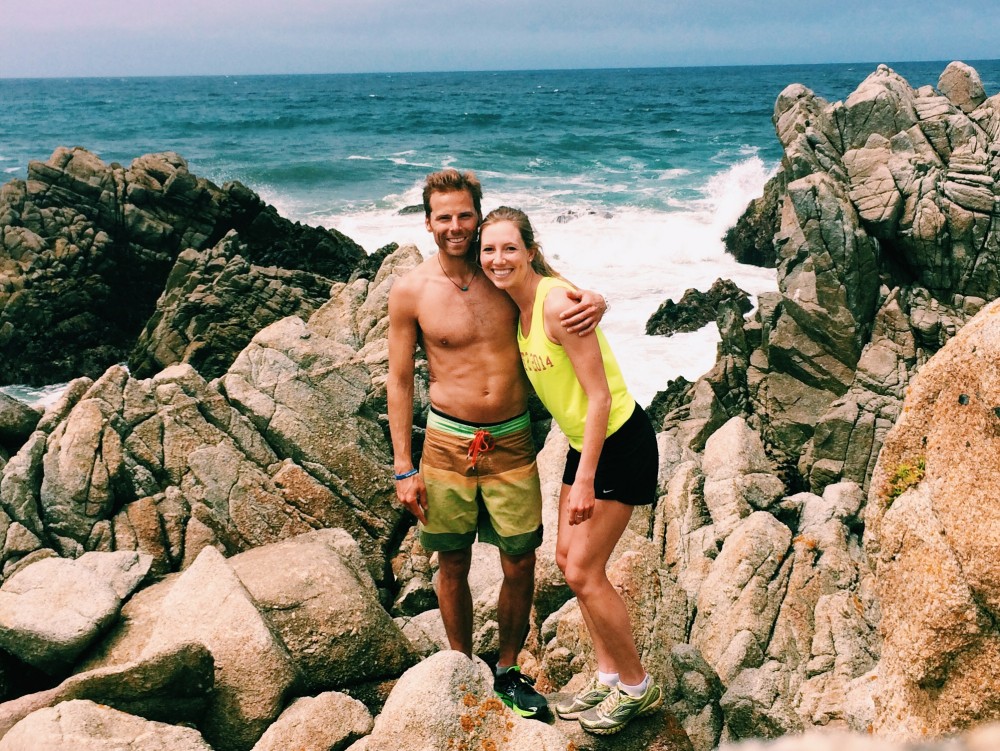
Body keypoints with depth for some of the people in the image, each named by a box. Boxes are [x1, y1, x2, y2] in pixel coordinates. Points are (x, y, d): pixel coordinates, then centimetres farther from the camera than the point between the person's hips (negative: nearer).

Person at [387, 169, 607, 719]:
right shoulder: (410, 291, -5)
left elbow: (567, 296, 11)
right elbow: (399, 381, 0)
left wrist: (595, 303, -16)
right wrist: (404, 468, -3)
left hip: (513, 443, 1)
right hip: (447, 443, -1)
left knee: (520, 567, 6)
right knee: (453, 565, 11)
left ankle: (508, 672, 28)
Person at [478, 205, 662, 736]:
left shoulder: (556, 303, -25)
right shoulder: (517, 305, 2)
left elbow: (599, 395, -25)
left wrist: (585, 479, -24)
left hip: (620, 444, -9)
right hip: (584, 442, 9)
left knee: (583, 571, -4)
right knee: (568, 558, 12)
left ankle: (637, 688, 14)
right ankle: (609, 676, 28)